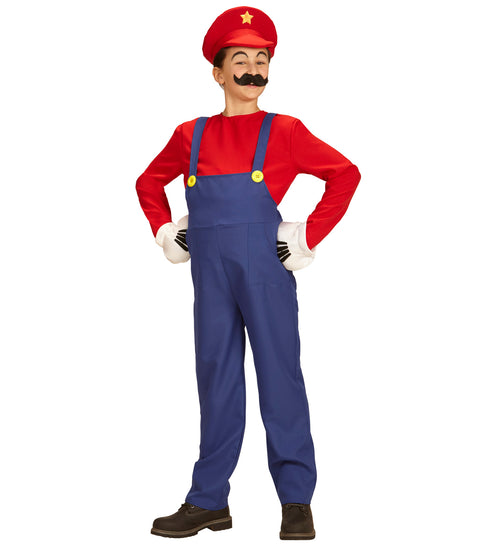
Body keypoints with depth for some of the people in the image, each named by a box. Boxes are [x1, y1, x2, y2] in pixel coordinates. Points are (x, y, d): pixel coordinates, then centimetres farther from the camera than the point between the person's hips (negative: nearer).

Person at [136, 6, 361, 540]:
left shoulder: (284, 131, 0)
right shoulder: (191, 136, 8)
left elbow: (345, 174, 2)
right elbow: (149, 182, 23)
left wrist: (309, 237, -2)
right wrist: (166, 234, 11)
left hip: (266, 274, -3)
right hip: (210, 276, 3)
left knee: (279, 375, 1)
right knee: (216, 380, 9)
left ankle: (296, 501, 12)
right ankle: (209, 501, 17)